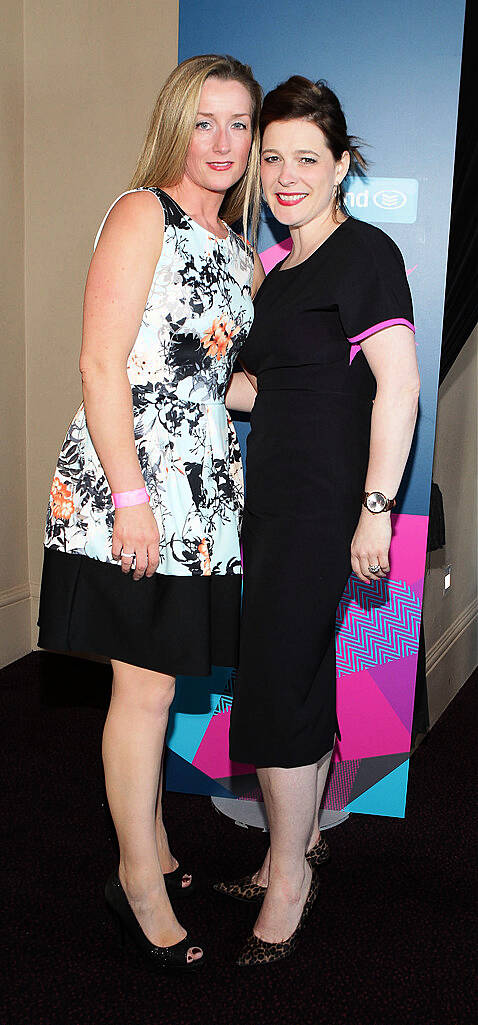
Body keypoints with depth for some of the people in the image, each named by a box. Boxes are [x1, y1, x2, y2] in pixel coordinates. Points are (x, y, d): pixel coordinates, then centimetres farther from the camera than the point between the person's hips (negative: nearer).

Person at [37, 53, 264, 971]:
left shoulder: (235, 247, 17)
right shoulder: (142, 214, -7)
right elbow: (101, 364, -15)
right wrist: (129, 498, -19)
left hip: (205, 484, 7)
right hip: (131, 482, -7)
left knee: (156, 679, 15)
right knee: (146, 686, 0)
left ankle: (152, 848, 31)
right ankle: (139, 877, 16)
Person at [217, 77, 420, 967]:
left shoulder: (364, 254, -10)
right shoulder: (281, 269, 17)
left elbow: (398, 386, -18)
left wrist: (376, 510, -22)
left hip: (322, 505, -8)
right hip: (273, 500, 8)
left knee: (274, 687, -4)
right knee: (302, 676, 15)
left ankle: (289, 878, 13)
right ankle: (301, 842, 30)